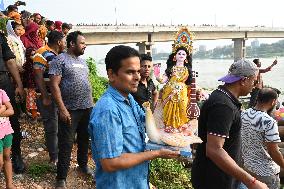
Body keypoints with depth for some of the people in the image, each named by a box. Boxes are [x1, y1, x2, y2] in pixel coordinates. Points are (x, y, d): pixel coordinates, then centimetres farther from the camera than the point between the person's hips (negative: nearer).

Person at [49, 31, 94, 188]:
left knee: (84, 139, 18)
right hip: (70, 110, -7)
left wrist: (90, 103, 14)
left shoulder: (82, 61, 15)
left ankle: (83, 164, 38)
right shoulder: (60, 60, -8)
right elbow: (54, 85, -14)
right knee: (66, 144, -1)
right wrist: (62, 109, -19)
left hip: (87, 108, 7)